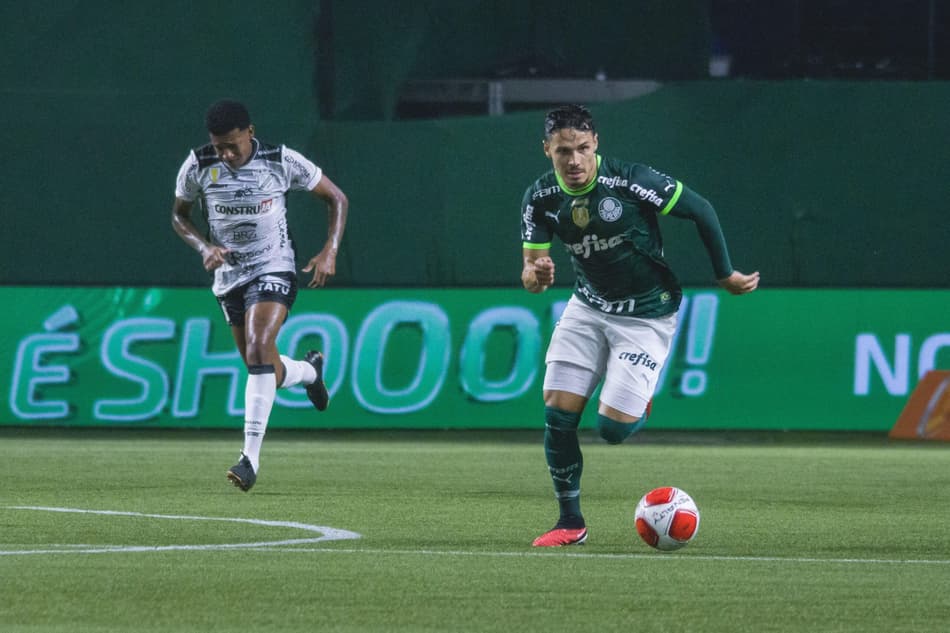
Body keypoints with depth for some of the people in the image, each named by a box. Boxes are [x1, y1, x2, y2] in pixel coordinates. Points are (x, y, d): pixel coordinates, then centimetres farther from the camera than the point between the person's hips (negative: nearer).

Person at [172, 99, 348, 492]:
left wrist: (330, 252, -12)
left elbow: (336, 198, 0)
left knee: (259, 348, -26)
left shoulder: (282, 162, -12)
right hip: (229, 275, 4)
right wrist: (204, 247, -11)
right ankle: (310, 371, 46)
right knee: (269, 374, 7)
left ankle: (251, 458, -29)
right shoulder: (198, 166, -7)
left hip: (274, 268, -4)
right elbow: (179, 215, 9)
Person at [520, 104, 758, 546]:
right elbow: (532, 266, -6)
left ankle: (638, 406, 25)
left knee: (613, 427, -13)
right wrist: (535, 275, -32)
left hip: (646, 316, -4)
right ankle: (570, 523, 8)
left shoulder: (630, 181, -24)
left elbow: (700, 210, -13)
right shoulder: (541, 199, -10)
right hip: (587, 307, 4)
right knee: (557, 412, -8)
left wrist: (725, 274, -5)